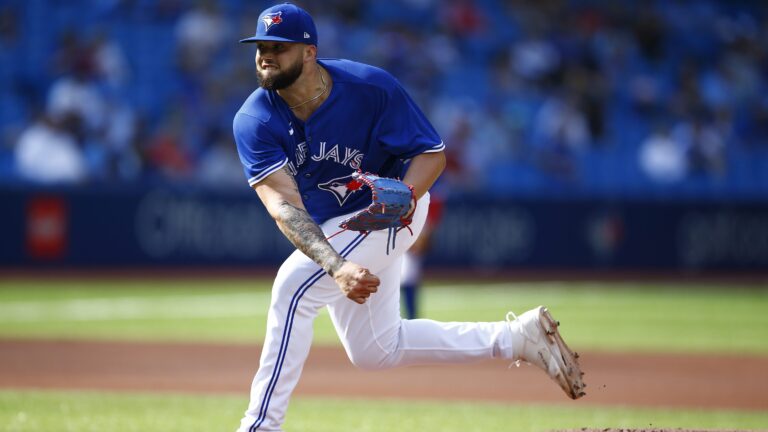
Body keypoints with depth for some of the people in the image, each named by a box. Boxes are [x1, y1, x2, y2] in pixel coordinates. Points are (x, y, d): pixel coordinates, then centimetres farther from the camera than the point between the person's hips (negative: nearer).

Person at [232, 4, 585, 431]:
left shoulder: (371, 87, -26)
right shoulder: (254, 122, -22)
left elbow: (432, 153, -18)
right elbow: (284, 204, -33)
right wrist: (335, 267, -49)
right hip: (328, 229, 5)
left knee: (295, 285, -26)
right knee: (374, 350, 14)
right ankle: (518, 337, 23)